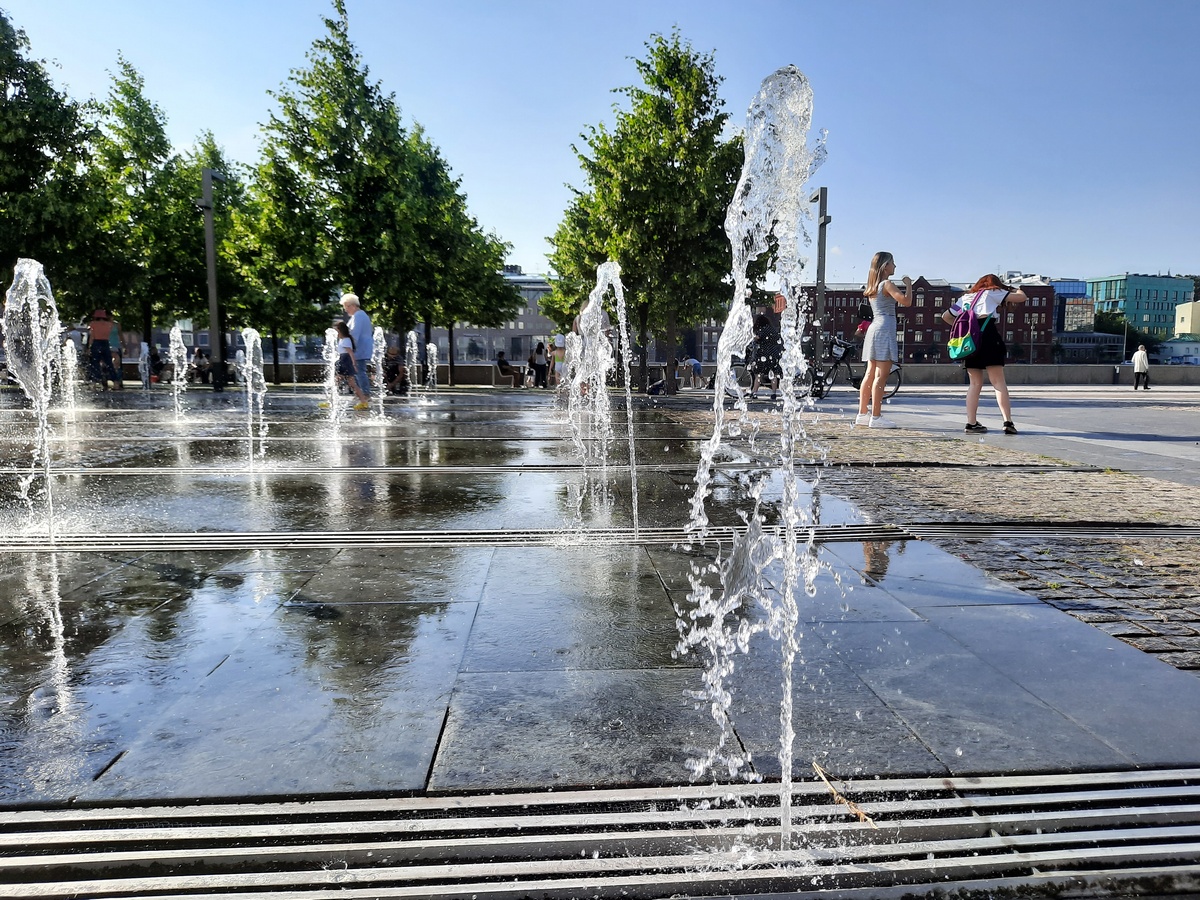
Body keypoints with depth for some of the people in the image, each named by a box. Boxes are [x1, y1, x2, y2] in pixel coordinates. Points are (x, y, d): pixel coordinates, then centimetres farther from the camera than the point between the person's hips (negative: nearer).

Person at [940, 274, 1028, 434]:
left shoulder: (965, 297, 28)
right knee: (998, 382, -4)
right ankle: (1008, 422, -11)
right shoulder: (993, 292, 16)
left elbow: (946, 316, 26)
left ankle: (971, 423, 3)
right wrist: (1020, 292, 38)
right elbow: (1021, 298, 16)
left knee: (975, 383, 9)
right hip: (987, 334, -4)